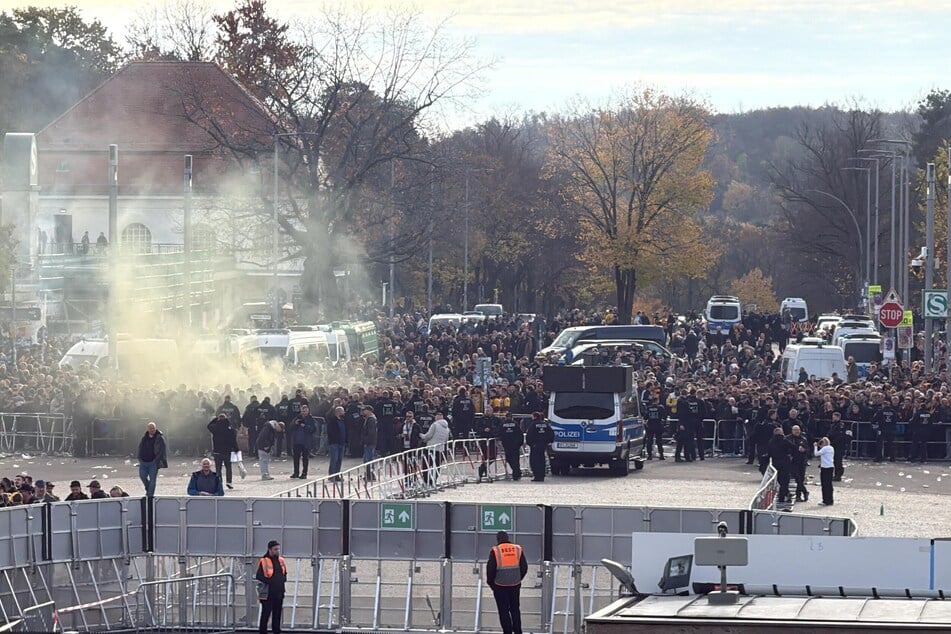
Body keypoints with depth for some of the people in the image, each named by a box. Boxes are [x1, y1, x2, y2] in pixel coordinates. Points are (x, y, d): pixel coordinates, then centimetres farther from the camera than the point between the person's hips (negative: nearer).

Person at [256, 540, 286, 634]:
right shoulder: (263, 561, -11)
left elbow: (284, 574, 22)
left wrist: (283, 579, 3)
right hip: (268, 593, -7)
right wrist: (270, 581, -17)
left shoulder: (281, 560, 10)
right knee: (266, 614, -5)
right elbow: (259, 576, -14)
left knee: (277, 614, 12)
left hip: (279, 593, 7)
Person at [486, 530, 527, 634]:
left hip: (500, 586, -3)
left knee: (503, 610, 4)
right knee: (515, 609, 15)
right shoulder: (518, 549, 2)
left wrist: (490, 582, 6)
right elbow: (524, 567, 7)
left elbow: (490, 569, -9)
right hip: (515, 585, 3)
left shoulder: (495, 551, -9)